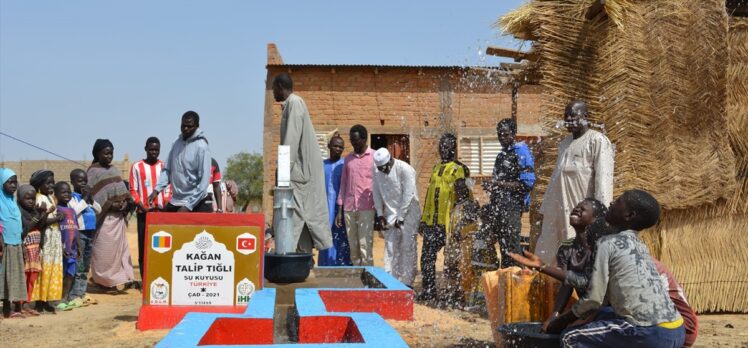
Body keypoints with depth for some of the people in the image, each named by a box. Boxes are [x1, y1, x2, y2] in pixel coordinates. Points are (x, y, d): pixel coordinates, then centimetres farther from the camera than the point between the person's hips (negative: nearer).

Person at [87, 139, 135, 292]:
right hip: (104, 217, -7)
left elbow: (122, 190, 18)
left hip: (118, 216, 7)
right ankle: (105, 281, 3)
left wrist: (125, 202, 0)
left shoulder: (114, 169, 16)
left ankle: (117, 279, 11)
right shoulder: (93, 171, -5)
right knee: (105, 249, -4)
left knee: (119, 247, 6)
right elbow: (94, 196, -13)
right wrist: (110, 205, -19)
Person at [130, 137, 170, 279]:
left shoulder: (164, 167, 10)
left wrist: (166, 205, -7)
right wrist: (141, 206, -13)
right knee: (143, 247, -1)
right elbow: (133, 190, 1)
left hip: (161, 212, 2)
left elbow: (168, 190, 10)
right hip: (144, 212, -2)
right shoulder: (137, 166, 4)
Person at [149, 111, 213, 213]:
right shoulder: (176, 143, 6)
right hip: (174, 202, 6)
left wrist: (188, 206, -20)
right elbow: (166, 169, 11)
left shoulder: (201, 147, -12)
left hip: (197, 205, -6)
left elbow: (204, 181, -17)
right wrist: (157, 190, -5)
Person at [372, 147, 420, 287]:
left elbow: (408, 195, -17)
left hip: (408, 214, -4)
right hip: (390, 214, 5)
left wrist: (400, 218, -16)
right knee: (390, 247, 1)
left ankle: (406, 282, 3)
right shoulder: (377, 172, 0)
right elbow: (377, 194, 8)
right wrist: (380, 215, 1)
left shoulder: (405, 170, -16)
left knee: (408, 247, -2)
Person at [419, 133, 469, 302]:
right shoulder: (437, 168, 18)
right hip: (432, 223, 7)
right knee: (427, 257, 8)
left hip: (448, 223, -7)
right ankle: (429, 291, 16)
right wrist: (424, 219, 19)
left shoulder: (459, 169, -5)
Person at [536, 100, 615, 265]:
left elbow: (603, 179, -13)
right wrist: (545, 211, 19)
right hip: (559, 213, 8)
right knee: (545, 259, 5)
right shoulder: (564, 143, 19)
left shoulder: (597, 141, -5)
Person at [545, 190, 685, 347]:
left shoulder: (607, 243, -4)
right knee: (602, 315, 30)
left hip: (652, 334, -9)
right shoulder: (638, 245, 21)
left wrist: (563, 320, 11)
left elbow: (593, 298, -6)